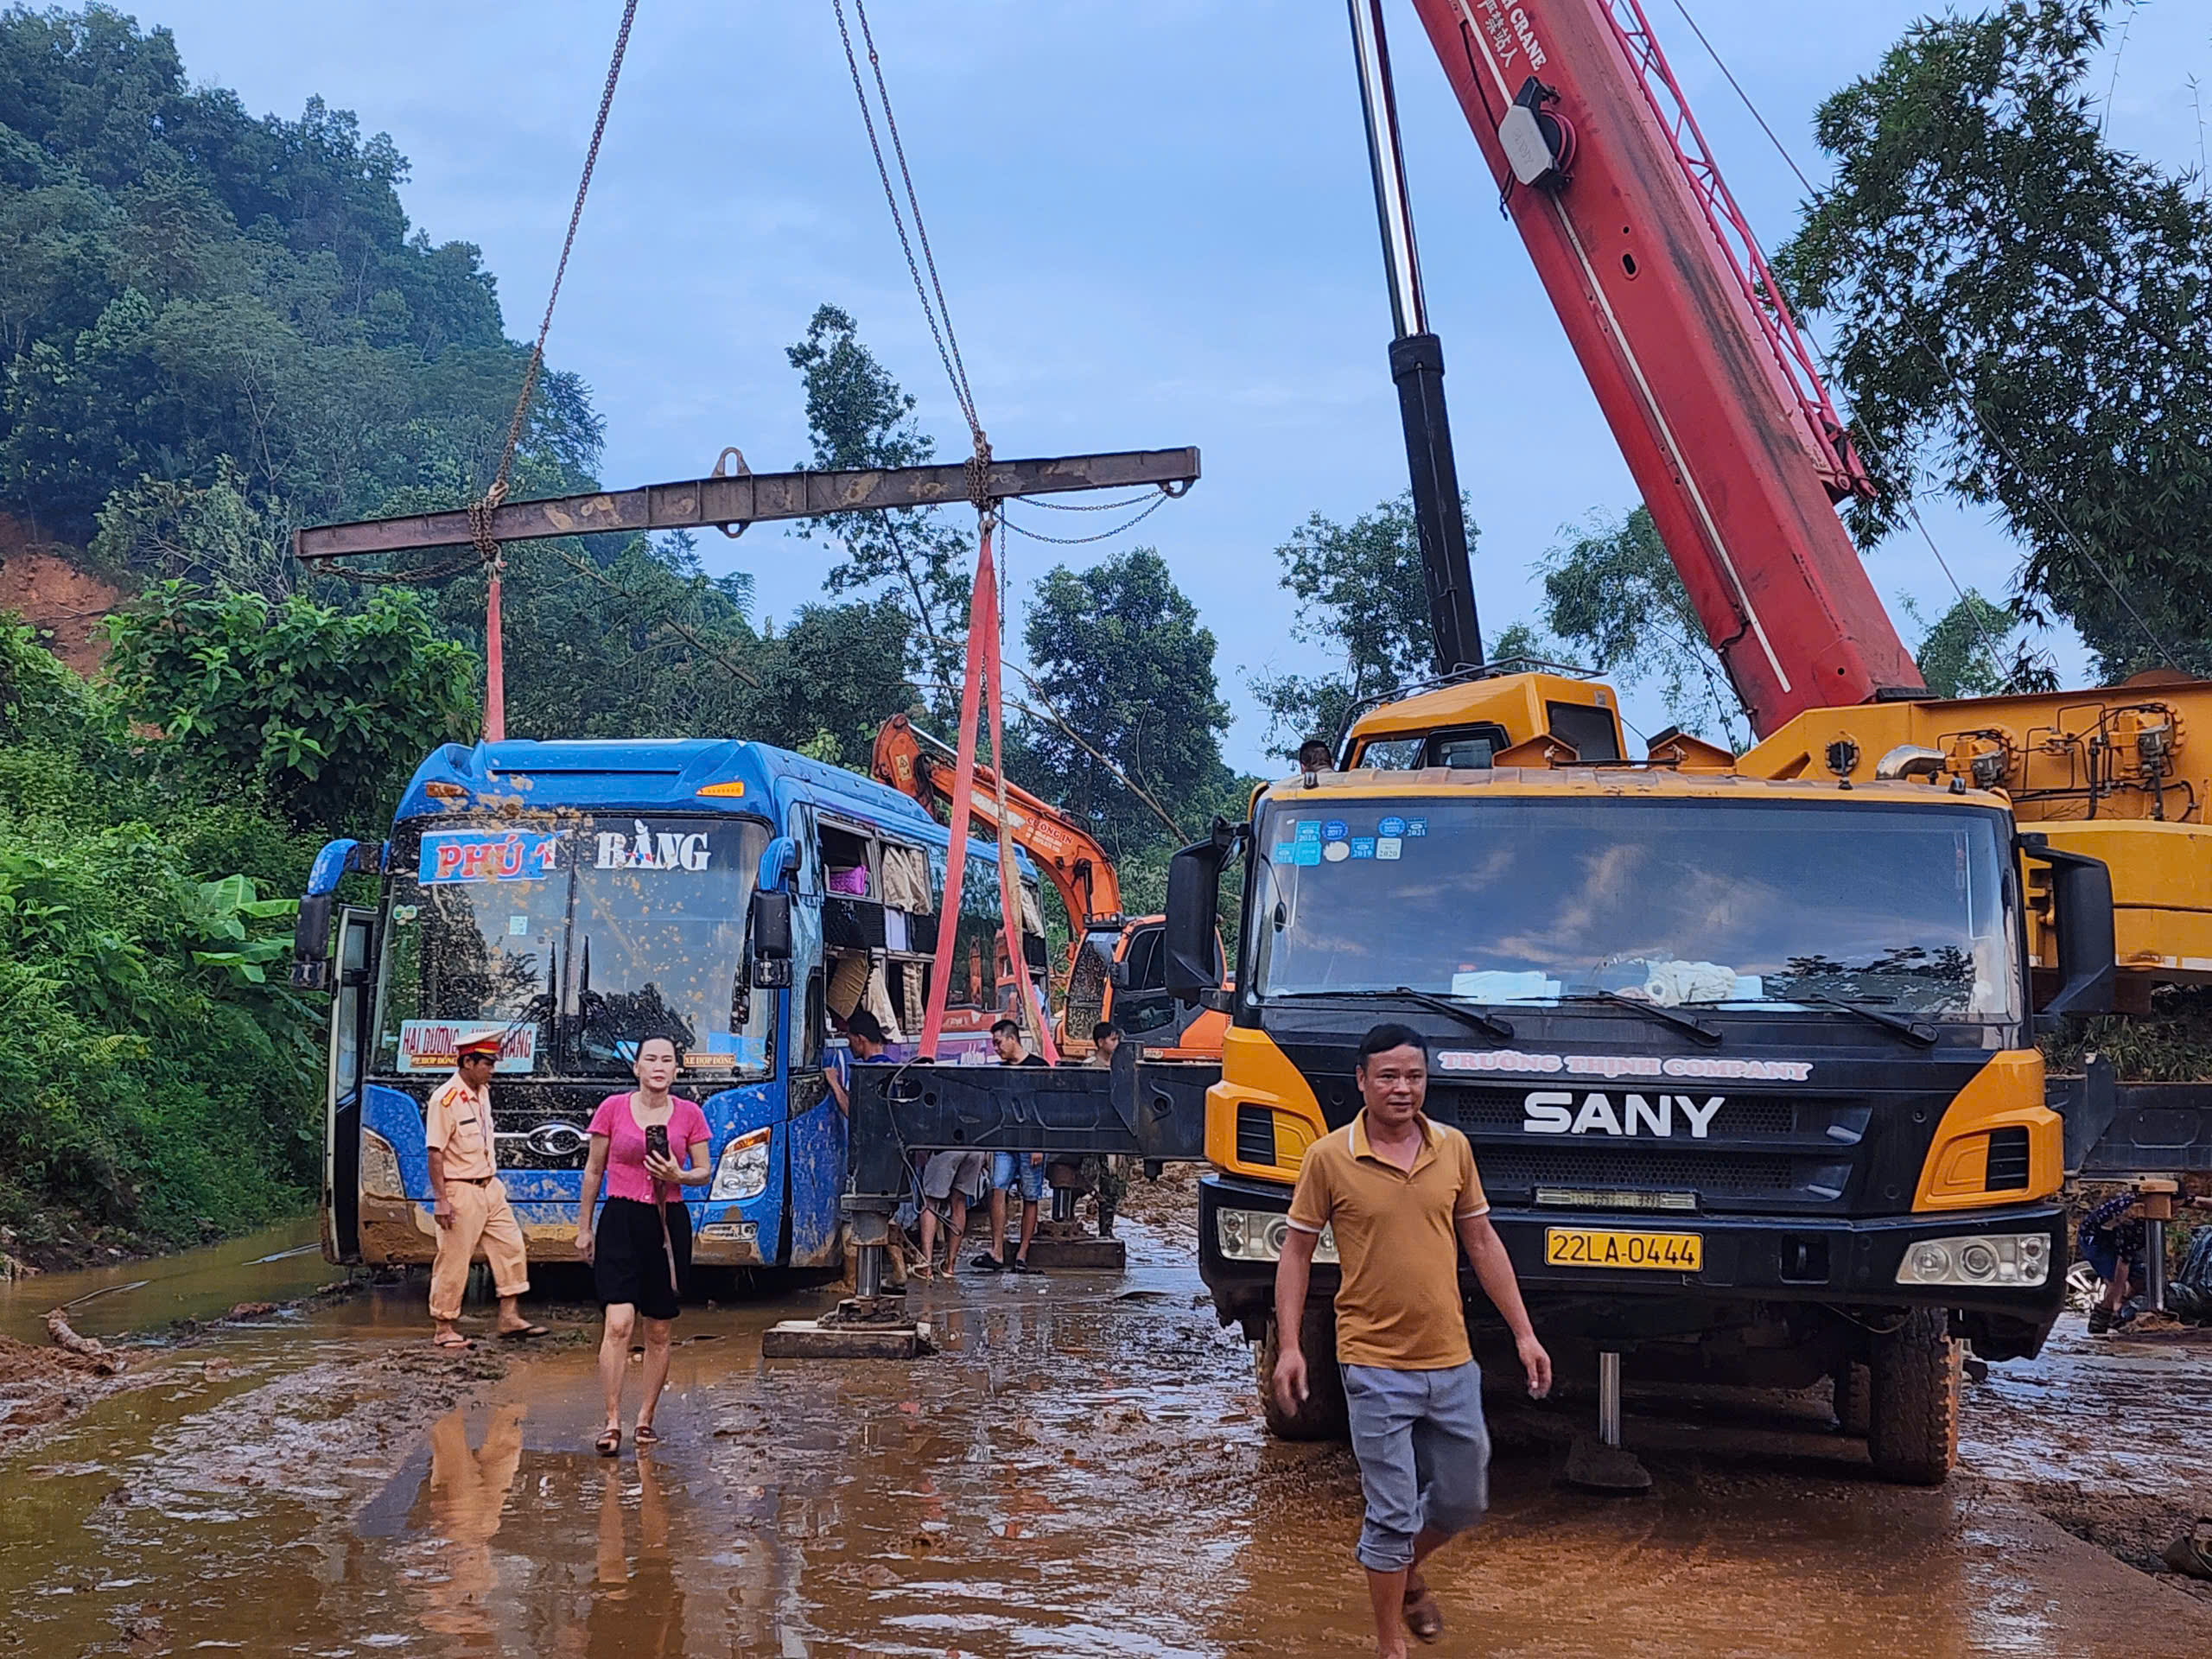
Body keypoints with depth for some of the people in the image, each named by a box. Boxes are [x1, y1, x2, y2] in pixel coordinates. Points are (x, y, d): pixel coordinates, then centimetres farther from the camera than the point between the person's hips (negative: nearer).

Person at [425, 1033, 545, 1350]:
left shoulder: (482, 1092, 8)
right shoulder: (445, 1099, -17)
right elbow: (435, 1153, -18)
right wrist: (441, 1200, -20)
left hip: (490, 1187, 8)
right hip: (461, 1192, -8)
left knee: (511, 1247, 8)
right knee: (453, 1261, -1)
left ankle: (509, 1317, 16)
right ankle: (442, 1328, 10)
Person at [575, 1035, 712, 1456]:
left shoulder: (689, 1114, 3)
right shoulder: (613, 1108, -1)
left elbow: (705, 1172, 10)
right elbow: (593, 1170, 8)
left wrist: (679, 1176, -12)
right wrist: (584, 1227, 10)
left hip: (669, 1224, 2)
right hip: (621, 1220, -2)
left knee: (659, 1332, 8)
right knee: (618, 1325, -13)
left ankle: (646, 1419, 21)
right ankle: (612, 1423, -9)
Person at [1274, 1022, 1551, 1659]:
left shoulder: (1453, 1148, 2)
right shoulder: (1328, 1158, -8)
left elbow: (1481, 1242, 10)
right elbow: (1297, 1251, -2)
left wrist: (1524, 1333, 8)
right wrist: (1289, 1345, -8)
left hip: (1452, 1362, 4)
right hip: (1375, 1367, -4)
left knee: (1463, 1502, 15)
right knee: (1392, 1514, -1)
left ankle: (1406, 1571, 44)